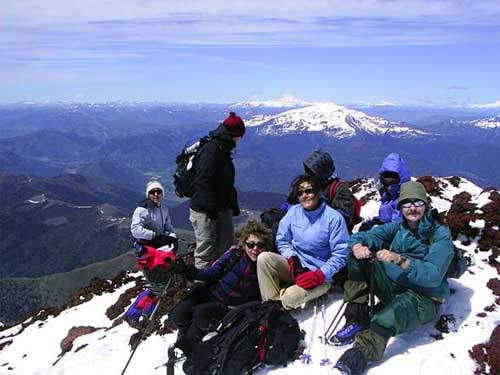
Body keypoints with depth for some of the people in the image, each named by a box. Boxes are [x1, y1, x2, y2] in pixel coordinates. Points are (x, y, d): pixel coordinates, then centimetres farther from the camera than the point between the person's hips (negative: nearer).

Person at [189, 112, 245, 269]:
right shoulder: (210, 150, -17)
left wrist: (233, 206, 18)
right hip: (205, 212, -10)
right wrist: (212, 209, -22)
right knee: (206, 253, 0)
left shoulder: (222, 150, 14)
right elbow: (205, 182, -23)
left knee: (227, 250, 14)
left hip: (222, 209, 10)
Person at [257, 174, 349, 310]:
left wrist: (319, 276, -21)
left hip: (321, 276, -4)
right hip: (294, 266, 5)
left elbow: (340, 256, -11)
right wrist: (293, 259, -12)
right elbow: (282, 241, 8)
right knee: (264, 258, -23)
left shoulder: (334, 218, -12)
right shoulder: (293, 212, 2)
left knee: (289, 298, -30)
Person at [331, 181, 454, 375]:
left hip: (424, 299, -5)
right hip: (393, 287, 6)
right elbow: (363, 236, -2)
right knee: (359, 255, -13)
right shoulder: (398, 227, 6)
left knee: (398, 307, -40)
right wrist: (358, 246, -27)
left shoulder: (441, 234, -9)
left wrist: (400, 260, -38)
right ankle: (357, 319, -16)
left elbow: (434, 276, -23)